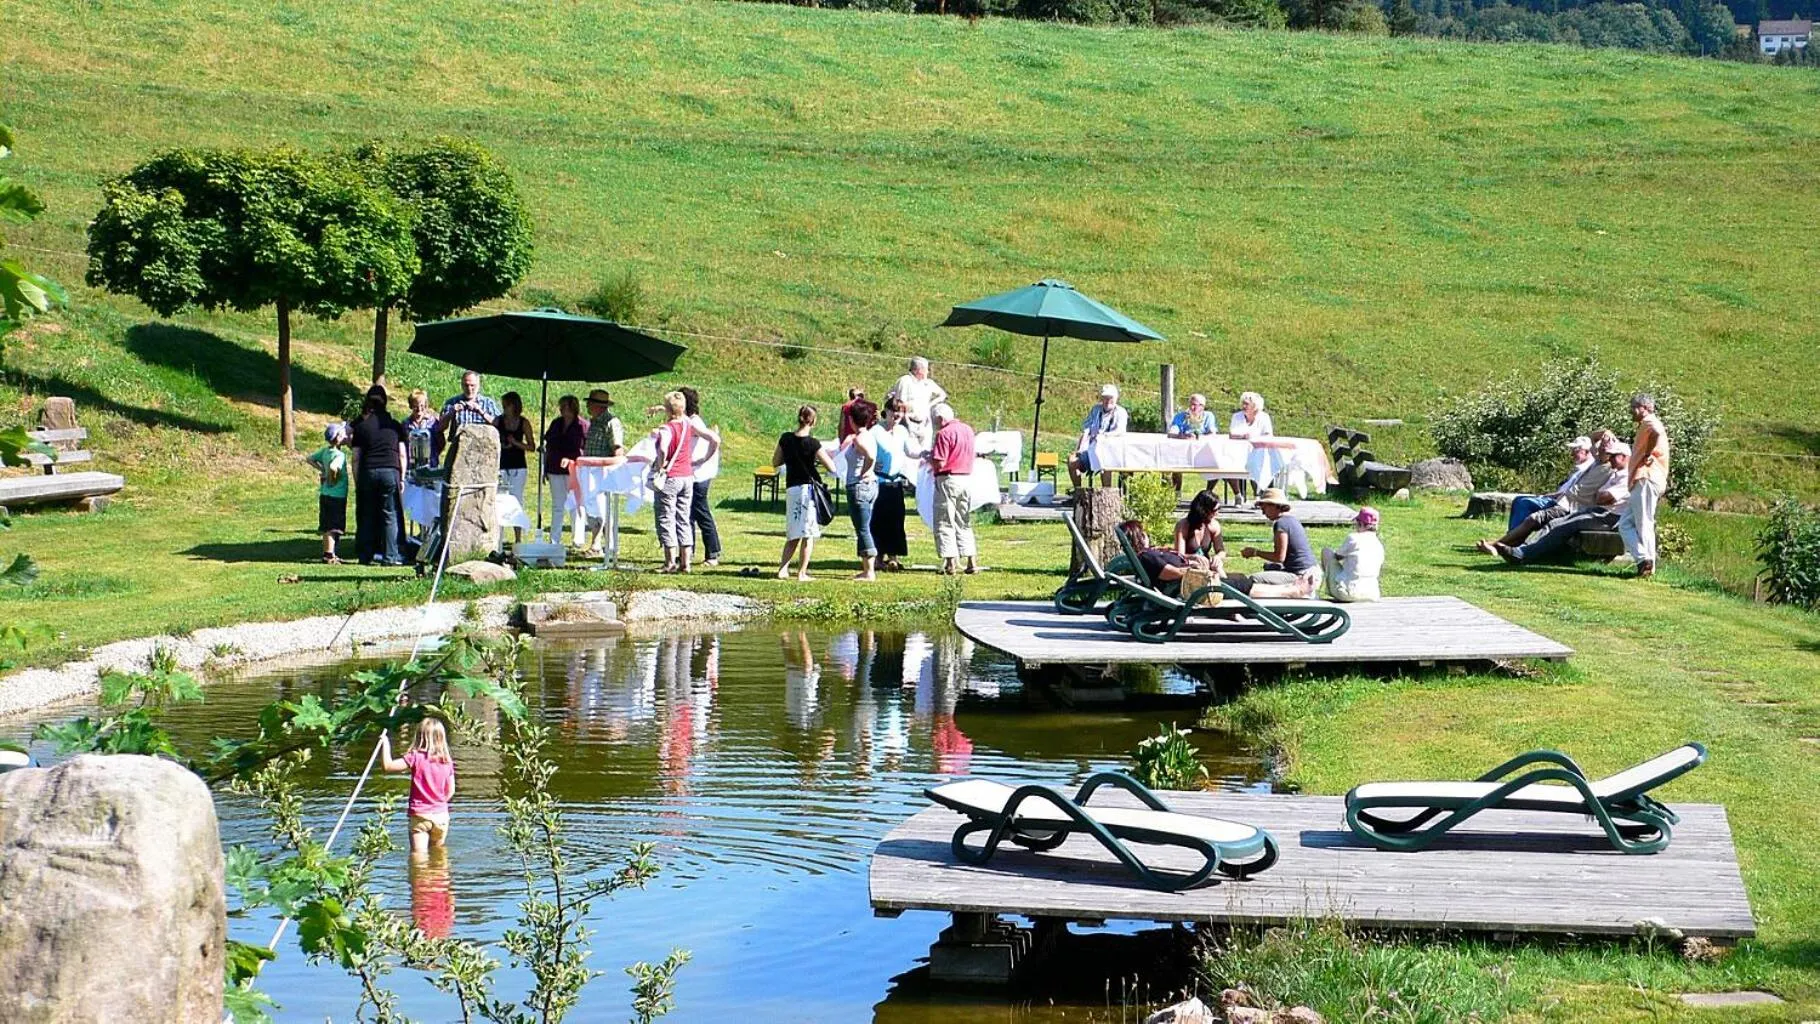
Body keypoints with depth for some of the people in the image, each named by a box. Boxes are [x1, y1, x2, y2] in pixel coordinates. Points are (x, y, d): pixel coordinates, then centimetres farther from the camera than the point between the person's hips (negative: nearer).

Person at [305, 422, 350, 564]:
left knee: (327, 526, 16)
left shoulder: (325, 451, 6)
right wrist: (333, 479, -20)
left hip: (325, 494, 8)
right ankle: (329, 555, -2)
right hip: (336, 496, -8)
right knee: (333, 527, -3)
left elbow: (309, 459, 16)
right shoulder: (339, 455, -19)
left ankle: (327, 553, 24)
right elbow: (333, 467, -38)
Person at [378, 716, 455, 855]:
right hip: (441, 815, 4)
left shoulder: (416, 758, -12)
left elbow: (387, 765, -15)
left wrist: (385, 743, -3)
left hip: (420, 815, -4)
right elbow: (450, 791, 6)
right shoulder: (447, 761, 1)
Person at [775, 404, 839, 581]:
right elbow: (832, 467, -11)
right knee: (808, 533, 2)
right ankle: (802, 573, 2)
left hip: (791, 488, 5)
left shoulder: (785, 439, 1)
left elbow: (775, 462, 14)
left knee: (793, 534, 15)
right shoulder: (812, 443, -12)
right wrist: (823, 457, 8)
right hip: (809, 488, -5)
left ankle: (783, 568, 2)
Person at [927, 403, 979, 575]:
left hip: (948, 480, -7)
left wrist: (929, 459, 2)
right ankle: (972, 562, 12)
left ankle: (950, 563, -3)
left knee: (945, 524, 1)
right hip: (966, 478, 7)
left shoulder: (944, 433, -15)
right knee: (964, 523, 15)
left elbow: (939, 464, -20)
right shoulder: (968, 430, 9)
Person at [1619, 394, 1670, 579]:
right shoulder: (1647, 425, 28)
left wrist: (1647, 455, -17)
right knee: (1625, 524, 7)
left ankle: (1648, 563, -17)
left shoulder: (1649, 422, -3)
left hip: (1646, 479, -11)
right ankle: (1643, 559, -3)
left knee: (1643, 524, -13)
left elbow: (1657, 433, -27)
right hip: (1642, 482, 11)